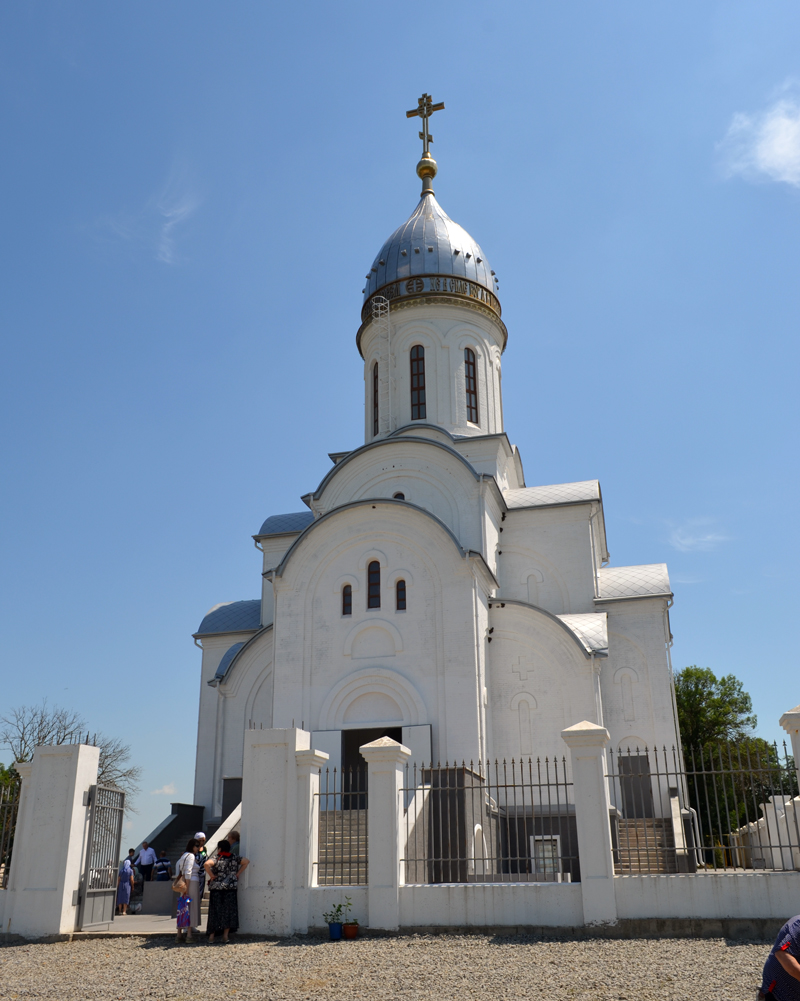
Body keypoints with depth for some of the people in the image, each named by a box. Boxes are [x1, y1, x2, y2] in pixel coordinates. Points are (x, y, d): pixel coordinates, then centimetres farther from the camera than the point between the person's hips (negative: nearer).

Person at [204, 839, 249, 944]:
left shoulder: (216, 859, -5)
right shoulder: (234, 858, 4)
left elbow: (207, 864, -24)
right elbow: (246, 861, 0)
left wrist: (212, 876, -12)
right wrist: (238, 874, 3)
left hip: (216, 888, -2)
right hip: (231, 888, 2)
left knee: (215, 911, 8)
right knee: (229, 911, 8)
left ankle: (211, 936, 9)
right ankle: (225, 935, 6)